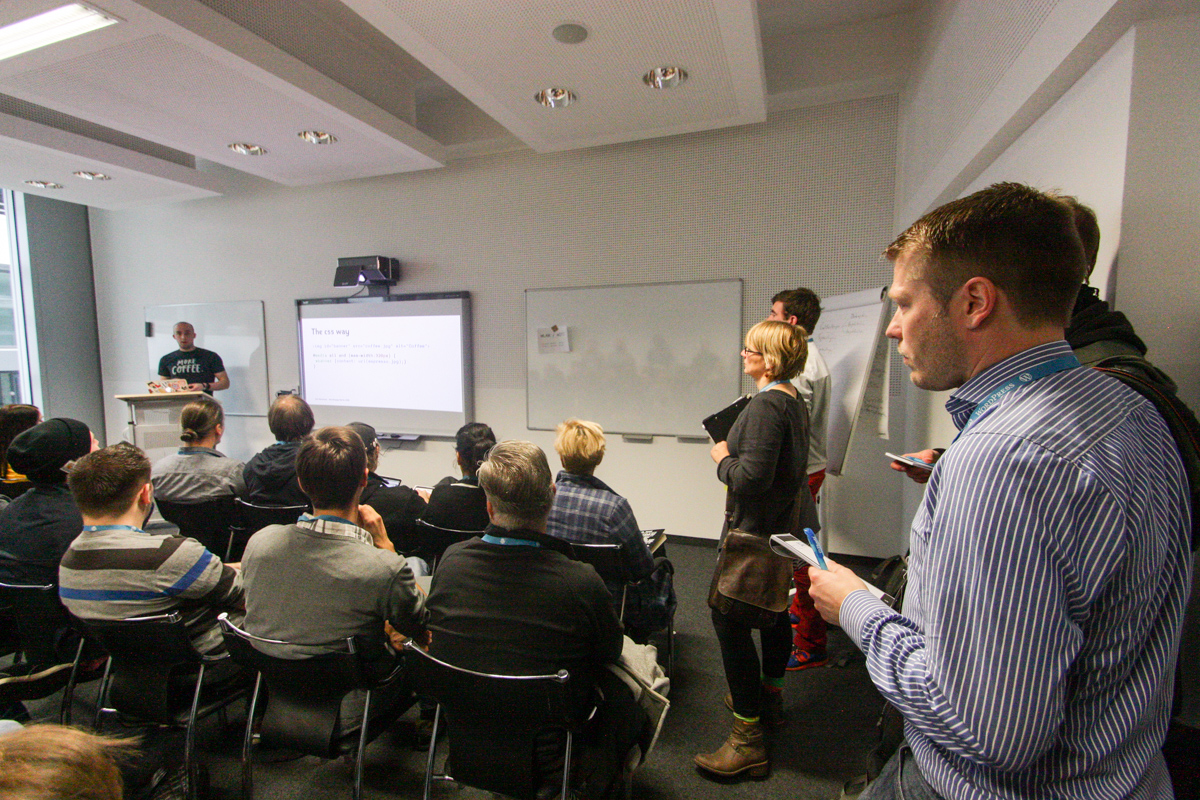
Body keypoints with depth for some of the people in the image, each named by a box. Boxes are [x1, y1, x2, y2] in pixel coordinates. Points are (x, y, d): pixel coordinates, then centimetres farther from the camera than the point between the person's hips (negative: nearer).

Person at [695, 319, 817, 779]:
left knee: (729, 618, -4)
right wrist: (733, 453, 11)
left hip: (757, 530, -11)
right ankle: (769, 697, 45)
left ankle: (748, 740, 6)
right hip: (785, 525, 11)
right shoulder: (793, 400, 9)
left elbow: (753, 476, -28)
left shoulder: (767, 405, -23)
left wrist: (724, 459, -11)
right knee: (774, 609, 24)